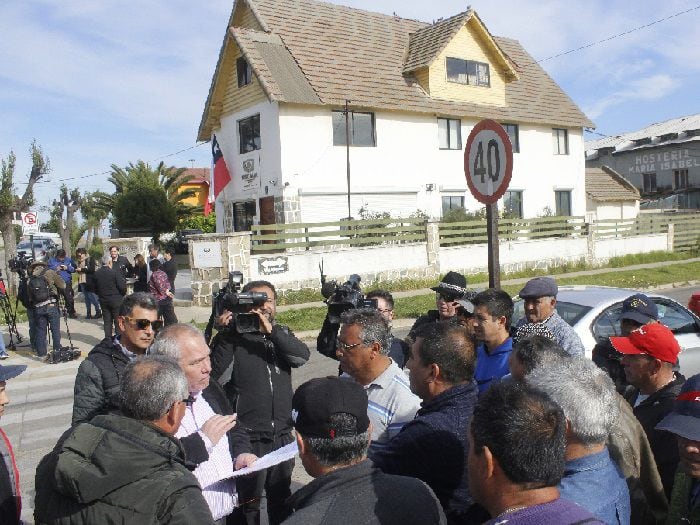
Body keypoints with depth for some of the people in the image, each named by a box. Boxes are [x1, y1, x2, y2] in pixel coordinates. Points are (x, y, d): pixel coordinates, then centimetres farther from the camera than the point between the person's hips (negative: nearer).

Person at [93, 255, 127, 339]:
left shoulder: (96, 274, 0)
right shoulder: (115, 273, -16)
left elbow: (95, 289, 5)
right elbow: (122, 287, -18)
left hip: (103, 300, 5)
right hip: (116, 300, -4)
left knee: (107, 321, 11)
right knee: (118, 322, 3)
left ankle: (108, 339, 14)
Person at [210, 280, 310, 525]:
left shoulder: (282, 333, 8)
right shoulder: (232, 336, -6)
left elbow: (302, 356, -11)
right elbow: (217, 377, -17)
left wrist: (271, 330, -21)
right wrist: (225, 334, -22)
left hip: (283, 434, 5)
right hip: (248, 437, -4)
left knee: (281, 497, 21)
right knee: (248, 502, 6)